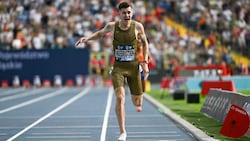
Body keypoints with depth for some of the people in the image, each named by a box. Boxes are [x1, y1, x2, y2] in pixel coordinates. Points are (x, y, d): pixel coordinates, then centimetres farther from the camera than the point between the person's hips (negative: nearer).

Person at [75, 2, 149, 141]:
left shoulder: (138, 26, -5)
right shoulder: (112, 26, -3)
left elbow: (145, 42, 12)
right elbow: (100, 33, 19)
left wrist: (145, 58, 0)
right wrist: (87, 38, 5)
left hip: (133, 67, 1)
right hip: (118, 67, -1)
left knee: (137, 102, 8)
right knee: (120, 97, -21)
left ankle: (138, 102, 50)